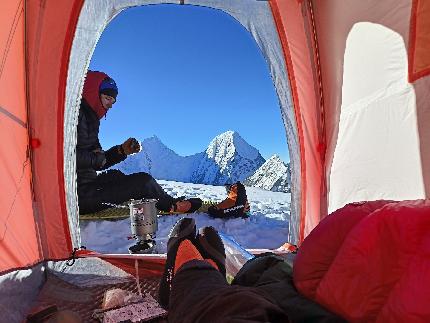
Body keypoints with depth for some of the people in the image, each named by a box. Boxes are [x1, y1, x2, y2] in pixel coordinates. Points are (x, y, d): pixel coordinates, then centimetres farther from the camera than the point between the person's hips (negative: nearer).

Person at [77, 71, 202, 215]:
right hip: (81, 194, -10)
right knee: (144, 181, -8)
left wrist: (122, 151, 1)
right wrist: (98, 158, -12)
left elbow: (99, 164, 14)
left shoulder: (87, 118, 16)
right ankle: (172, 205, 19)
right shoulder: (77, 114, -13)